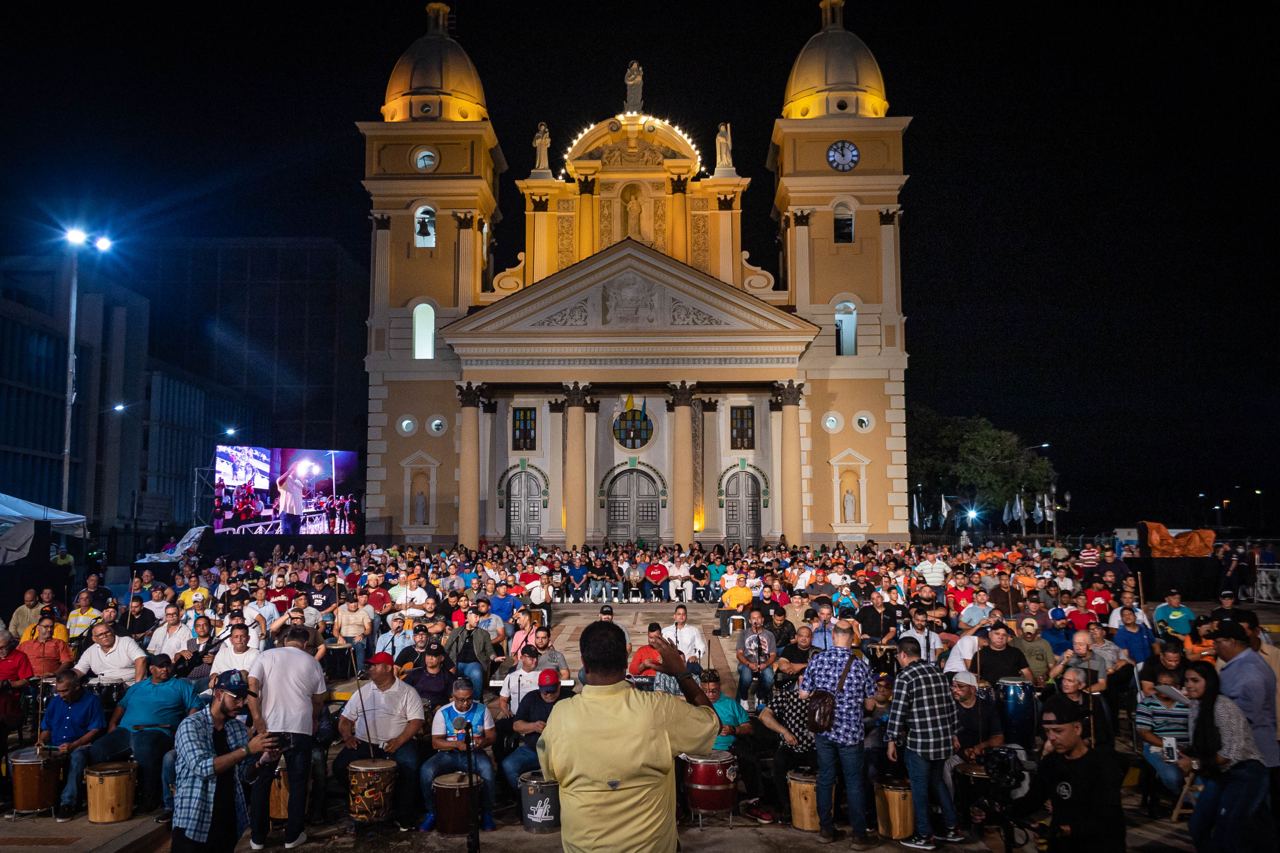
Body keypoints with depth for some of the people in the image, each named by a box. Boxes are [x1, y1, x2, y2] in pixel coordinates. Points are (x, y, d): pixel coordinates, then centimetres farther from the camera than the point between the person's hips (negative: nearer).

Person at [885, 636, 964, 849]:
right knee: (937, 782, 22)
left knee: (919, 787, 5)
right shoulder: (936, 670, 9)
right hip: (943, 739, 7)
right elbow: (950, 704, 13)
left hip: (919, 742, -7)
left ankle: (924, 837, 12)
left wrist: (891, 740, -7)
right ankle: (952, 829, 24)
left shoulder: (905, 676, -12)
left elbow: (897, 711, -15)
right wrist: (952, 733, 21)